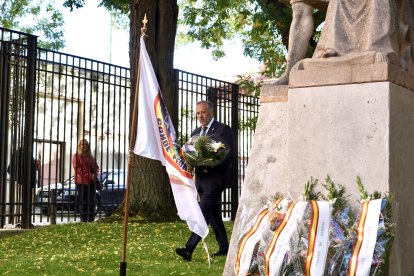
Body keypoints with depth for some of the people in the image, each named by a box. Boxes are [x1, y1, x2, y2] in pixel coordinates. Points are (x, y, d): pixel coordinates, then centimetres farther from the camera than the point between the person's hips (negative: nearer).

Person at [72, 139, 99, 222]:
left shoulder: (90, 157, 20)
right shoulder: (77, 156, 2)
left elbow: (96, 167, 20)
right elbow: (77, 169, -8)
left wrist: (95, 174, -3)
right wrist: (90, 175, -14)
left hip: (91, 182, 6)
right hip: (81, 182, -5)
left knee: (92, 202, 3)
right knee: (83, 202, -4)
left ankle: (91, 220, 8)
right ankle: (83, 220, -1)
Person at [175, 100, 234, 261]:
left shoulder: (223, 130, -4)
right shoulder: (196, 132, 20)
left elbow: (228, 154, -11)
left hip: (215, 177, -8)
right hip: (201, 178, 8)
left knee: (204, 212, -17)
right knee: (213, 214, 13)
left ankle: (189, 249, -26)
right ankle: (224, 247, 23)